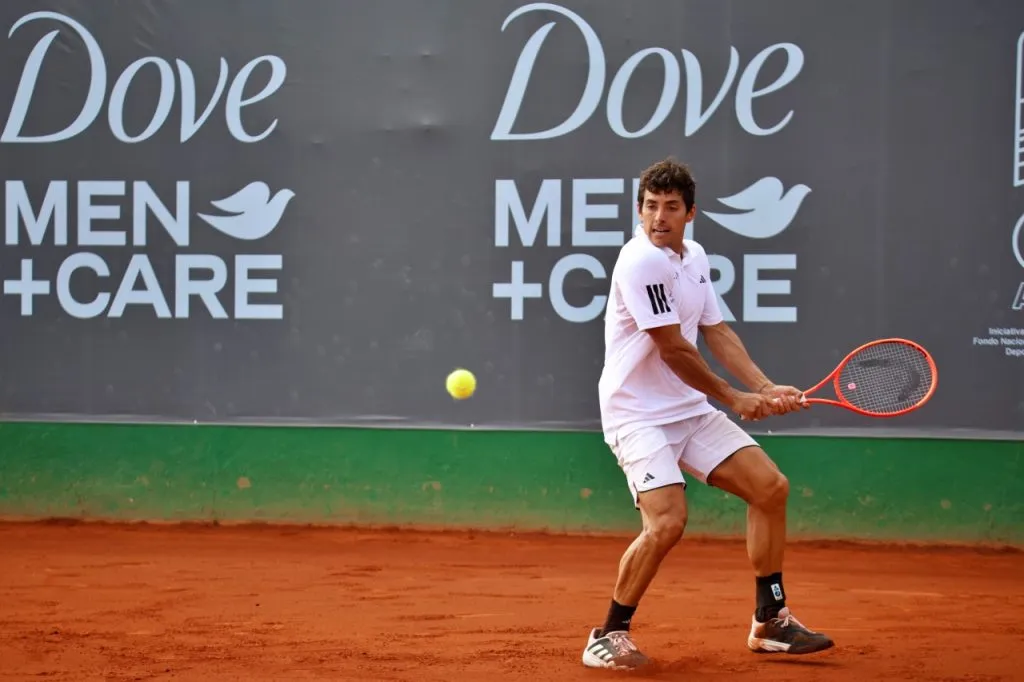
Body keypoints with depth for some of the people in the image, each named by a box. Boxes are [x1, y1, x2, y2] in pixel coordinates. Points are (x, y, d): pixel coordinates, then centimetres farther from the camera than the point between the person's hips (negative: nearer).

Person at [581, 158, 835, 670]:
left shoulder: (695, 258, 9)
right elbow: (673, 349, -18)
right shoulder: (640, 262, -19)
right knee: (667, 521, -25)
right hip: (637, 412, -9)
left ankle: (769, 622, 17)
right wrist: (733, 398, -8)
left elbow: (717, 333, 12)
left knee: (770, 487, 5)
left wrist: (766, 389, 0)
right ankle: (609, 636, -7)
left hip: (690, 410, 9)